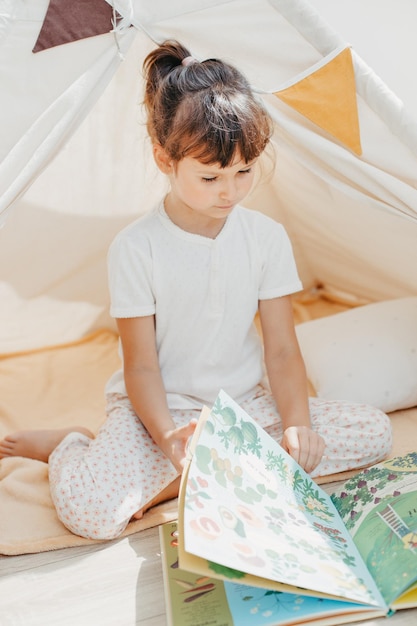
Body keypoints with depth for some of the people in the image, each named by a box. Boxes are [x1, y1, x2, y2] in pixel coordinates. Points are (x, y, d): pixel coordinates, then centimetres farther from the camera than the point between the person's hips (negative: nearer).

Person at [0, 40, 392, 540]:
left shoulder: (268, 237, -3)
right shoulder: (136, 248, -13)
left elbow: (281, 350, -2)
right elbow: (141, 367, -11)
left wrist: (297, 423, -19)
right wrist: (168, 437, -29)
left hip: (246, 402, 5)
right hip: (160, 408, -4)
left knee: (374, 432, -13)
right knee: (85, 507, -31)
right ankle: (69, 443, 7)